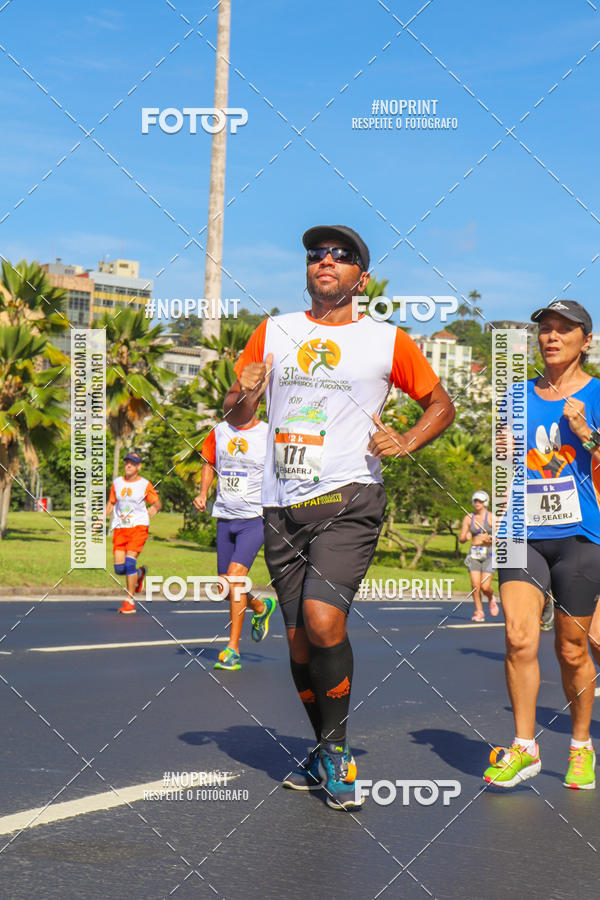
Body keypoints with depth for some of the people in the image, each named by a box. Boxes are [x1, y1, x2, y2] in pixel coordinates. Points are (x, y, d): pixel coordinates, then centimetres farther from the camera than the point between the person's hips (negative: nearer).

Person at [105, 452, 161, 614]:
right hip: (120, 528, 4)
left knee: (129, 562, -18)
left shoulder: (145, 484, 0)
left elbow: (158, 503, 7)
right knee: (119, 568, -4)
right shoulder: (116, 483, 10)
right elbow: (111, 503, 19)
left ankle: (130, 601, -6)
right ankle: (139, 574, 31)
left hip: (138, 526, -4)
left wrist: (154, 508, -11)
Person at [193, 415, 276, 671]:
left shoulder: (269, 435, -6)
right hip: (225, 518, 5)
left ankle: (232, 650, -13)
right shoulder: (219, 432, 6)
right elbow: (210, 464, 21)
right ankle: (261, 607, 40)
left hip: (255, 518, -5)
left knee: (235, 573, -20)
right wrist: (203, 493, 7)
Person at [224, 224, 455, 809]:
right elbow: (235, 416, 18)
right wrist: (243, 395, -5)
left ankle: (336, 750, -4)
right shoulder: (273, 332, 13)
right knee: (298, 636, 6)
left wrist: (405, 443, -2)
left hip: (349, 498, -4)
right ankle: (325, 753, 24)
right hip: (282, 506, 4)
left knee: (323, 619, -22)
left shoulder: (387, 341, 5)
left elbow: (440, 404, 17)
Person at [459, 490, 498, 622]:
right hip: (474, 554, 2)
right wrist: (466, 537, -15)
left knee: (485, 586, -10)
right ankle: (479, 612, 3)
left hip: (488, 554, -2)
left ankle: (491, 599, 24)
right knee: (475, 585, -10)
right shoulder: (468, 518, 7)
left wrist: (489, 538, -21)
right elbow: (461, 539, 8)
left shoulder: (491, 517, -2)